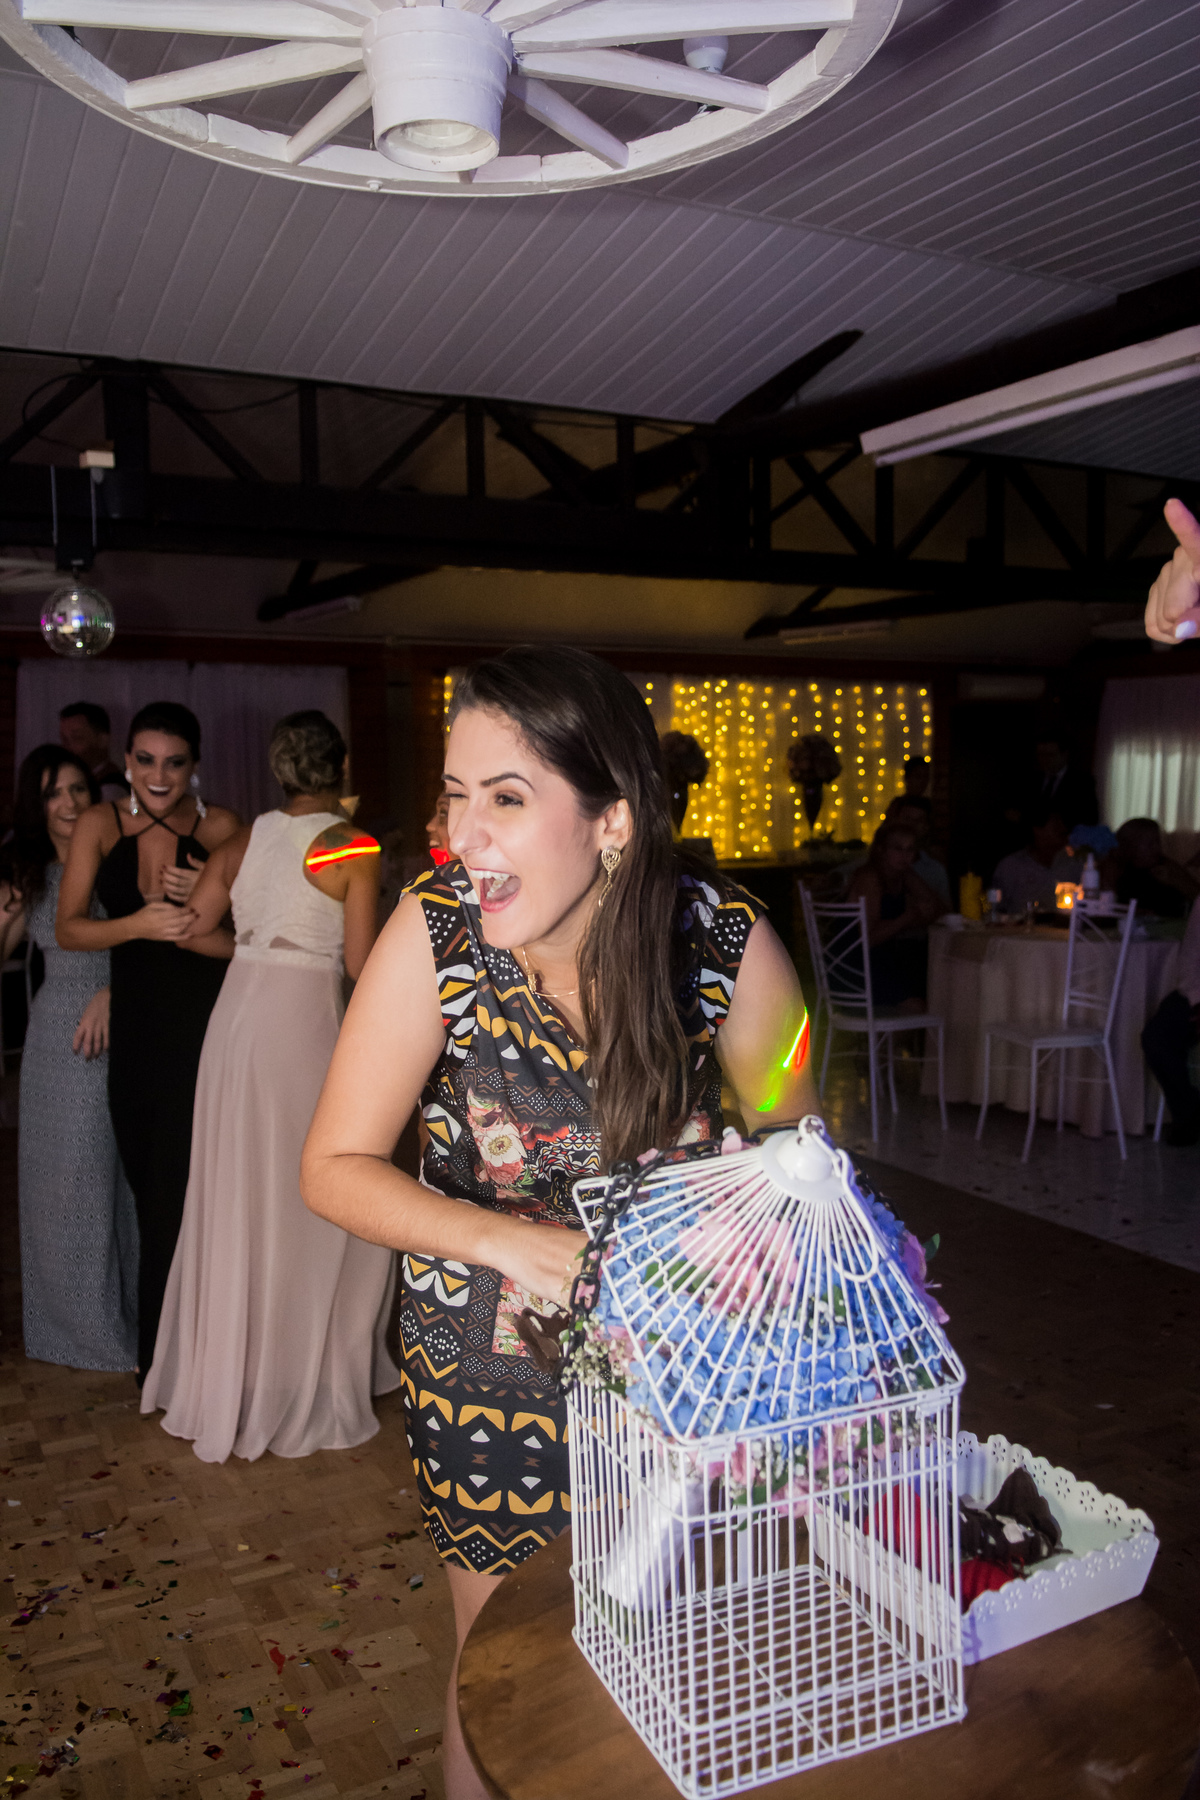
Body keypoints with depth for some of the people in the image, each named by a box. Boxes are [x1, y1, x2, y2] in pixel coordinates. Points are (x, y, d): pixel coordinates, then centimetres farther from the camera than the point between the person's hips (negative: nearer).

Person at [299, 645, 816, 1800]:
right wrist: (503, 1239, -29)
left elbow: (793, 1140, -5)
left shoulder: (725, 942, -21)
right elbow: (335, 1168, -15)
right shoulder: (435, 932, -22)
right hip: (484, 1369, 0)